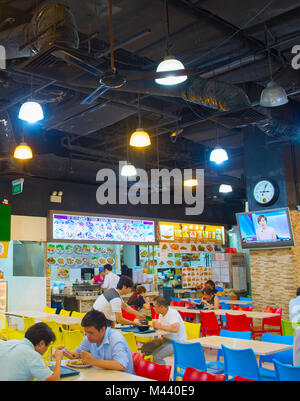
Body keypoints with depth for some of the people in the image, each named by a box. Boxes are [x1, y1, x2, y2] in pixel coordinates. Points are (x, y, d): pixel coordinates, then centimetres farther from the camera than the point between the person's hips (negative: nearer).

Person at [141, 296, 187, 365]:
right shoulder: (161, 314, 4)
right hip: (166, 339, 9)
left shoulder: (173, 313, -23)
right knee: (145, 348, 2)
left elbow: (175, 329, -39)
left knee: (156, 355, -26)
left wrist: (160, 326, -28)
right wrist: (155, 324, -9)